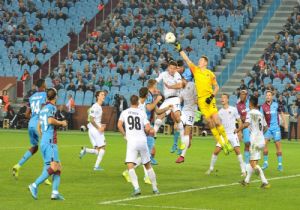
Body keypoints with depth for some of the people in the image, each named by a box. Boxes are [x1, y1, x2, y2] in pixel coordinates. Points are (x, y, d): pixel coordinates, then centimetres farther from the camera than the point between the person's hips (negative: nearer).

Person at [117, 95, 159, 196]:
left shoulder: (125, 112, 7)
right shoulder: (142, 113, 5)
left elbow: (119, 125, -4)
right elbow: (147, 128, -3)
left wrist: (125, 135, 9)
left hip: (131, 141, -2)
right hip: (142, 140, 2)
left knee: (130, 165, -9)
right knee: (148, 165, 16)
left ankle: (136, 188, -28)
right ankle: (155, 188, 23)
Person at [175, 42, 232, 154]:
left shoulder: (210, 73, 0)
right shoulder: (195, 70, 8)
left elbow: (216, 87, 5)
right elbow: (186, 59, 5)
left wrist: (212, 96, -8)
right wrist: (179, 49, -1)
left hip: (209, 99, -3)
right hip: (201, 100, 3)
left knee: (217, 121, -11)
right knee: (210, 123, 1)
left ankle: (226, 142, -1)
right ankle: (221, 144, 7)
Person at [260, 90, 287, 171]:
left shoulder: (276, 105, 0)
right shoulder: (263, 106, -1)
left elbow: (281, 113, 13)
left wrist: (284, 123, 10)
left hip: (276, 127, -1)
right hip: (267, 128, 1)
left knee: (278, 145, -2)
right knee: (264, 144, -12)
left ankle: (280, 164, 4)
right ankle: (265, 163, -1)